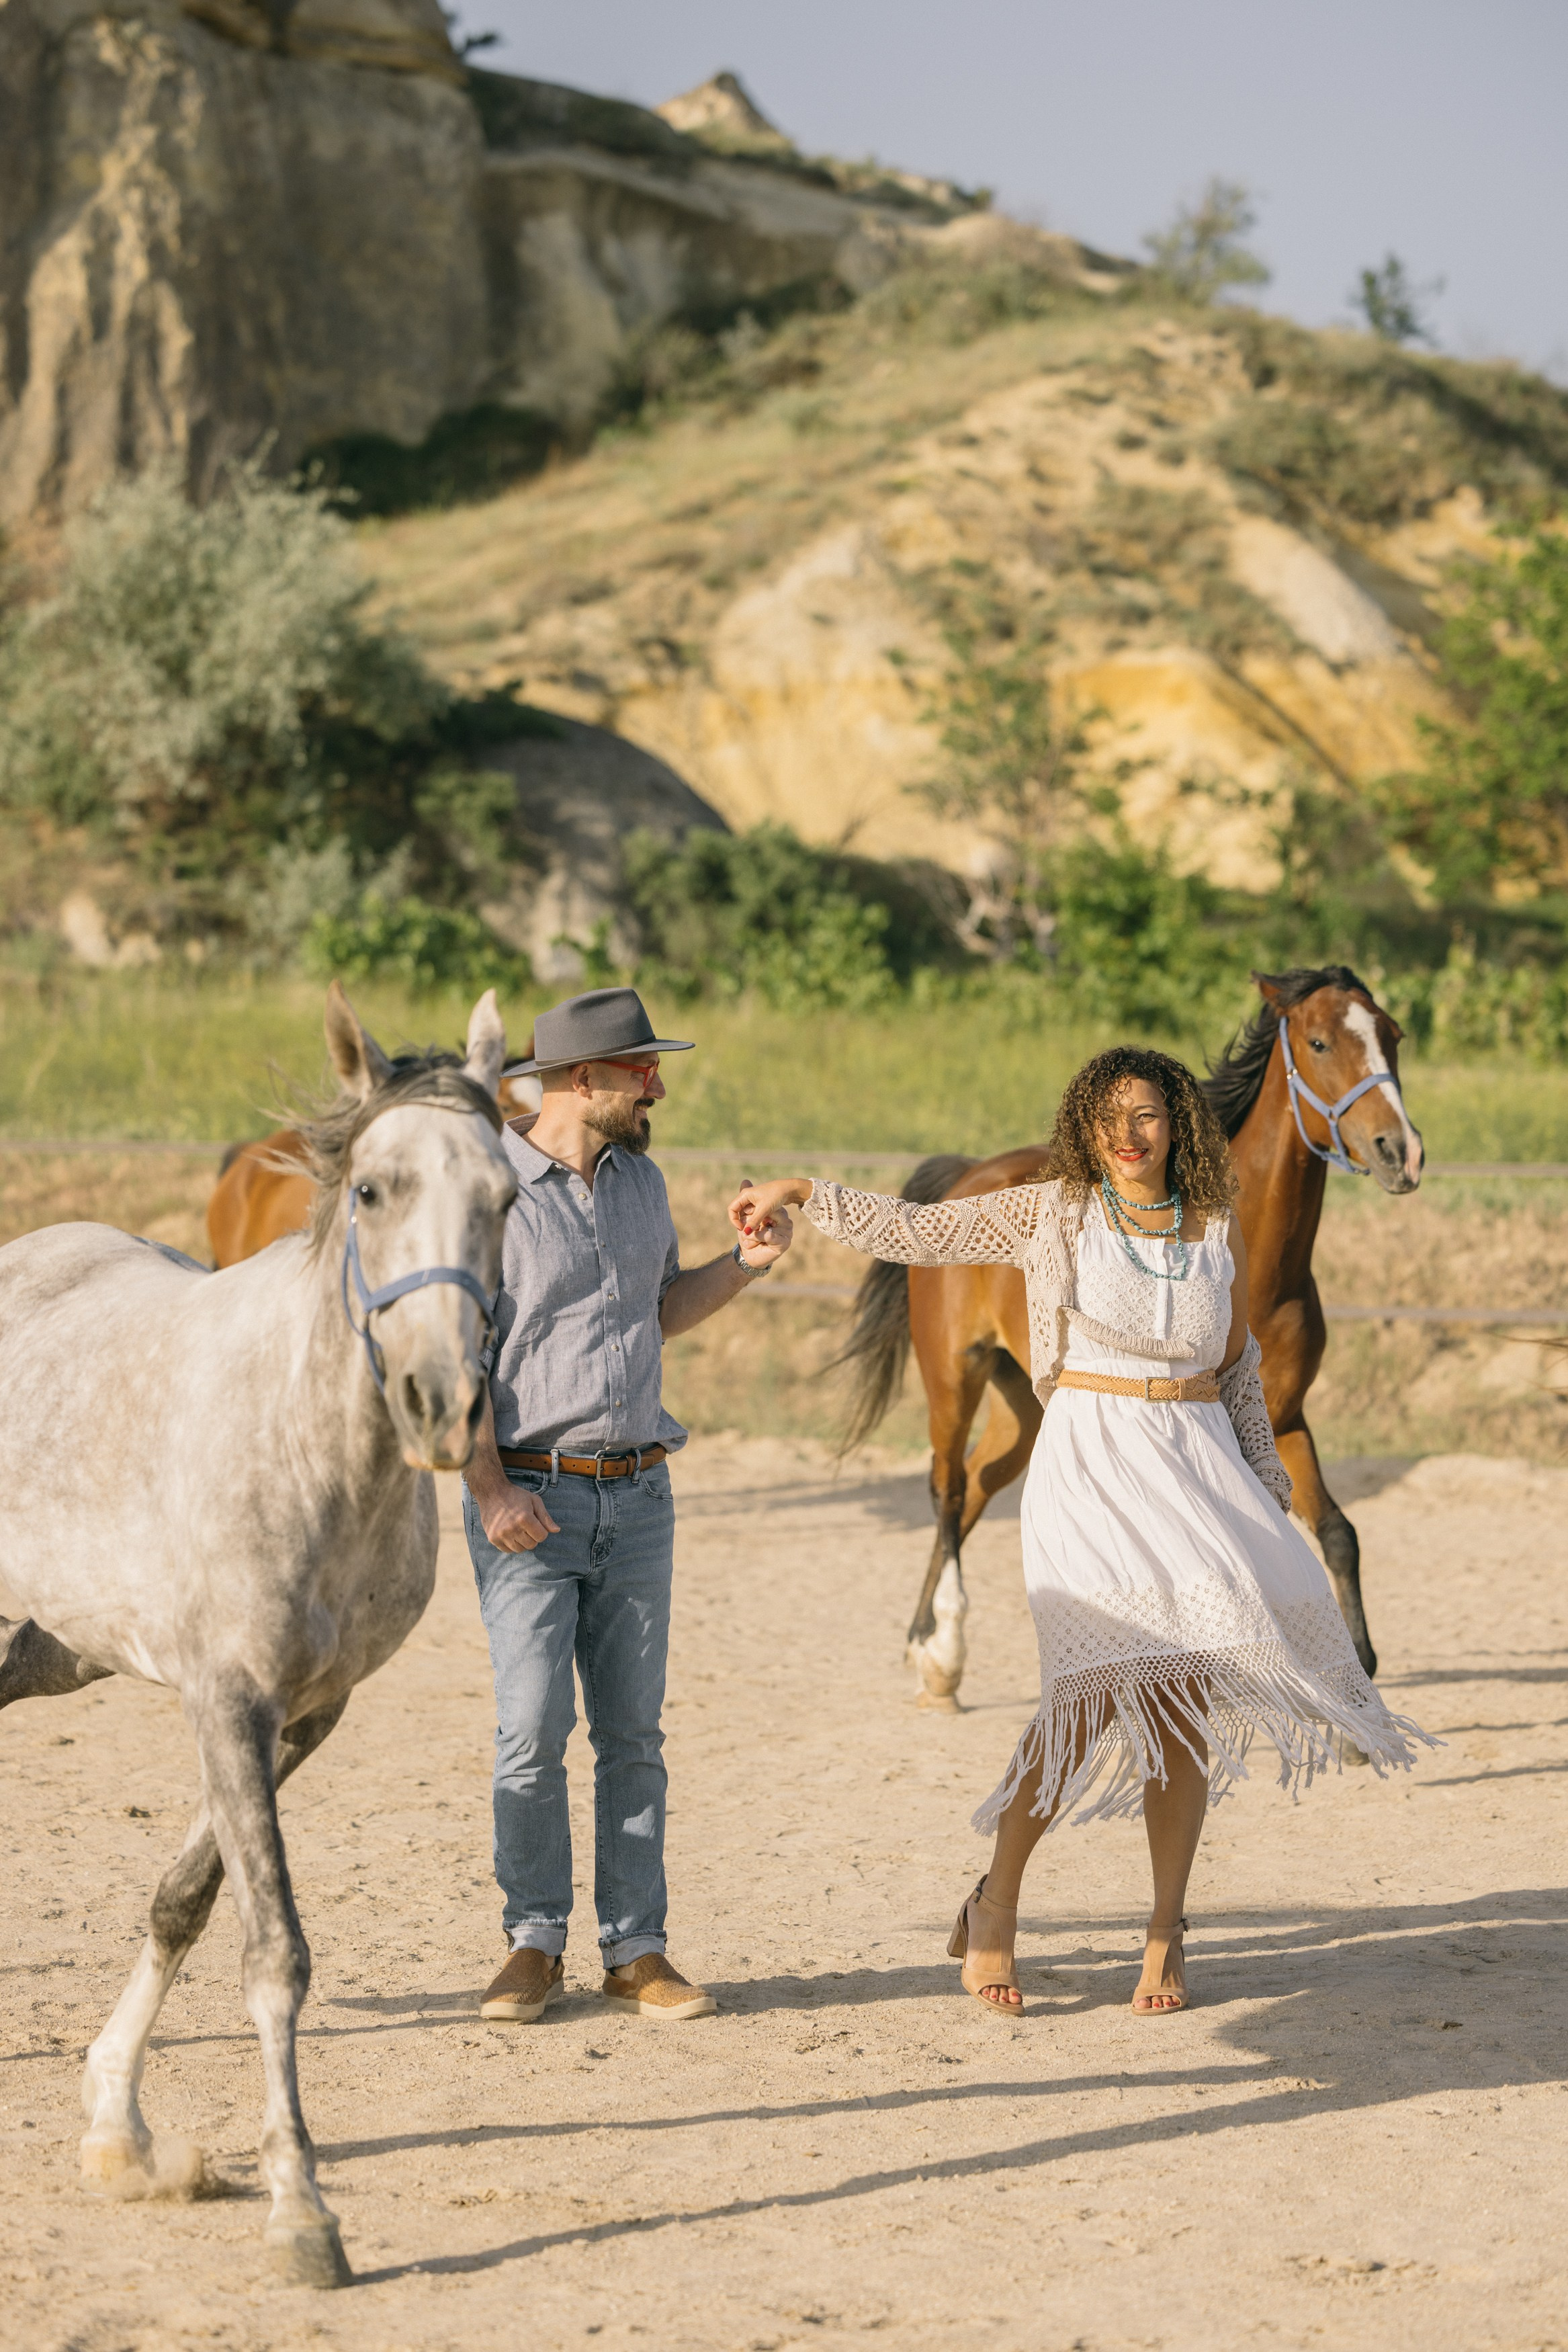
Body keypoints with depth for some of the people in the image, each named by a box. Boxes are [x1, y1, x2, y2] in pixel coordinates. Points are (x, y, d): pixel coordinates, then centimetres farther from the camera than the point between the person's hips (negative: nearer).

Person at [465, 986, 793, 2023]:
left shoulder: (641, 1179, 10)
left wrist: (744, 1266, 6)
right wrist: (488, 1488, -17)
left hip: (637, 1497, 5)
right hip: (531, 1498, -5)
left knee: (634, 1733, 5)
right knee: (533, 1732, -5)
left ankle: (637, 1953, 9)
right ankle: (535, 1946, 8)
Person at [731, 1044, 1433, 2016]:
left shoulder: (1219, 1233, 9)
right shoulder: (1053, 1214, 2)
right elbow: (916, 1231, 3)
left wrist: (1267, 1493, 18)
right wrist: (800, 1192, -4)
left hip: (1199, 1461, 3)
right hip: (1092, 1462, -3)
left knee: (1186, 1701, -3)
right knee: (1099, 1687, -18)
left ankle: (1167, 1936, 7)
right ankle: (995, 1907, -3)